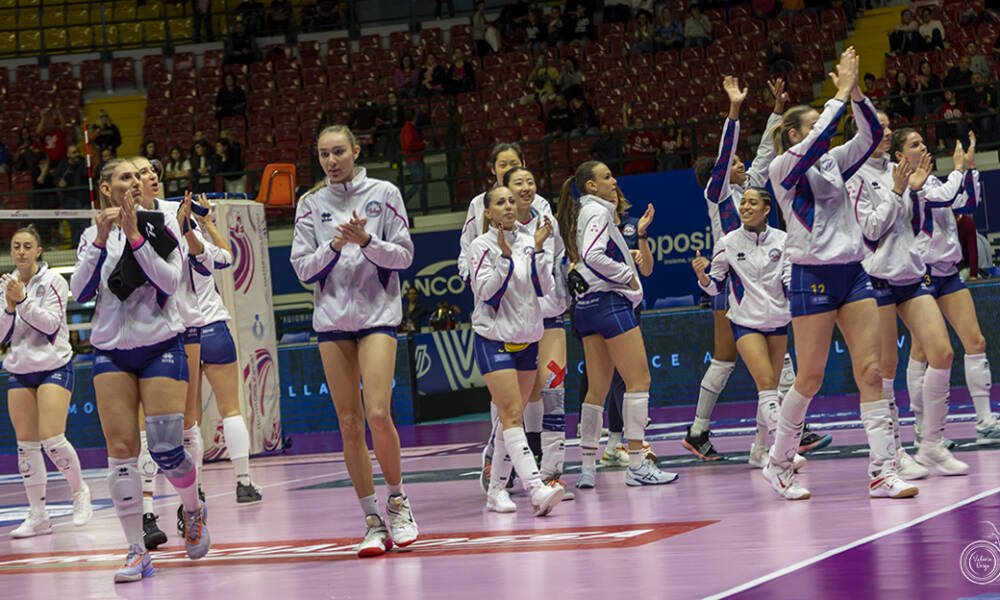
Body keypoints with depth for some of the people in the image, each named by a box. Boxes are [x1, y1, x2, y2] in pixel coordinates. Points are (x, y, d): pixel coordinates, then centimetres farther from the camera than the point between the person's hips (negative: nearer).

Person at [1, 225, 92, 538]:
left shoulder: (53, 281, -3)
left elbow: (51, 324, -13)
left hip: (53, 367, -5)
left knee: (52, 439, -15)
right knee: (26, 443, -1)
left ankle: (80, 491, 9)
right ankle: (37, 516, 4)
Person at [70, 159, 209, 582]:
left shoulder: (161, 226, 0)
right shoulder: (93, 235, 7)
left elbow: (169, 280, -12)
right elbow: (80, 291, -3)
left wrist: (134, 236, -19)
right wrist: (100, 241, -14)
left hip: (161, 345, -2)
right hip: (110, 352, 2)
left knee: (166, 448, -10)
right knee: (120, 449, -6)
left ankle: (194, 511, 22)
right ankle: (136, 551, -3)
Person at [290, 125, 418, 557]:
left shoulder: (384, 194, 3)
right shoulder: (311, 204, 8)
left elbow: (404, 256, 1)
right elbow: (303, 268, 6)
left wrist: (367, 241, -15)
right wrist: (335, 246, -11)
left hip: (377, 313, -2)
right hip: (332, 318, 3)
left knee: (378, 414, -16)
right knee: (349, 423, -1)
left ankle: (397, 500, 6)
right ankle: (374, 521, 6)